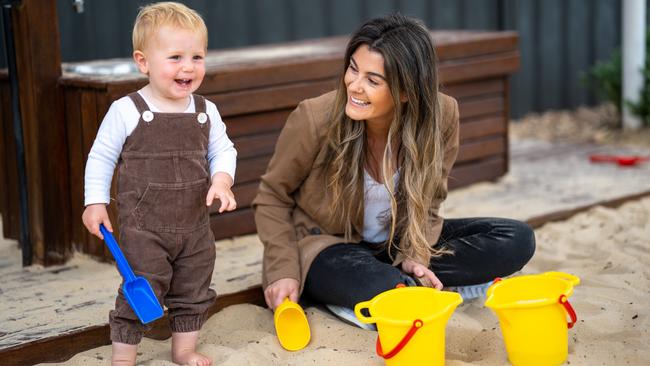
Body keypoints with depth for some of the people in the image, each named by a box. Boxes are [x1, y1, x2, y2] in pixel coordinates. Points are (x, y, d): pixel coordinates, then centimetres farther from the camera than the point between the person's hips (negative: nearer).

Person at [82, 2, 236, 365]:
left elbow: (223, 150, 8)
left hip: (195, 227, 5)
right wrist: (96, 203, -5)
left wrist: (221, 180, -11)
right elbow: (101, 157, -3)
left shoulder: (206, 111, 0)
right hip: (143, 228, -5)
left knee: (194, 291, 15)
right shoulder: (126, 111, -12)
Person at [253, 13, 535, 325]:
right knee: (388, 293, -39)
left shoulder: (441, 116, -16)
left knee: (517, 241, -11)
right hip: (327, 248, -5)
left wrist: (413, 256, -18)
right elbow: (272, 197, -6)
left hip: (396, 242, 5)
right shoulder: (314, 119, -21)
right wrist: (284, 271, -16)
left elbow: (426, 203, -1)